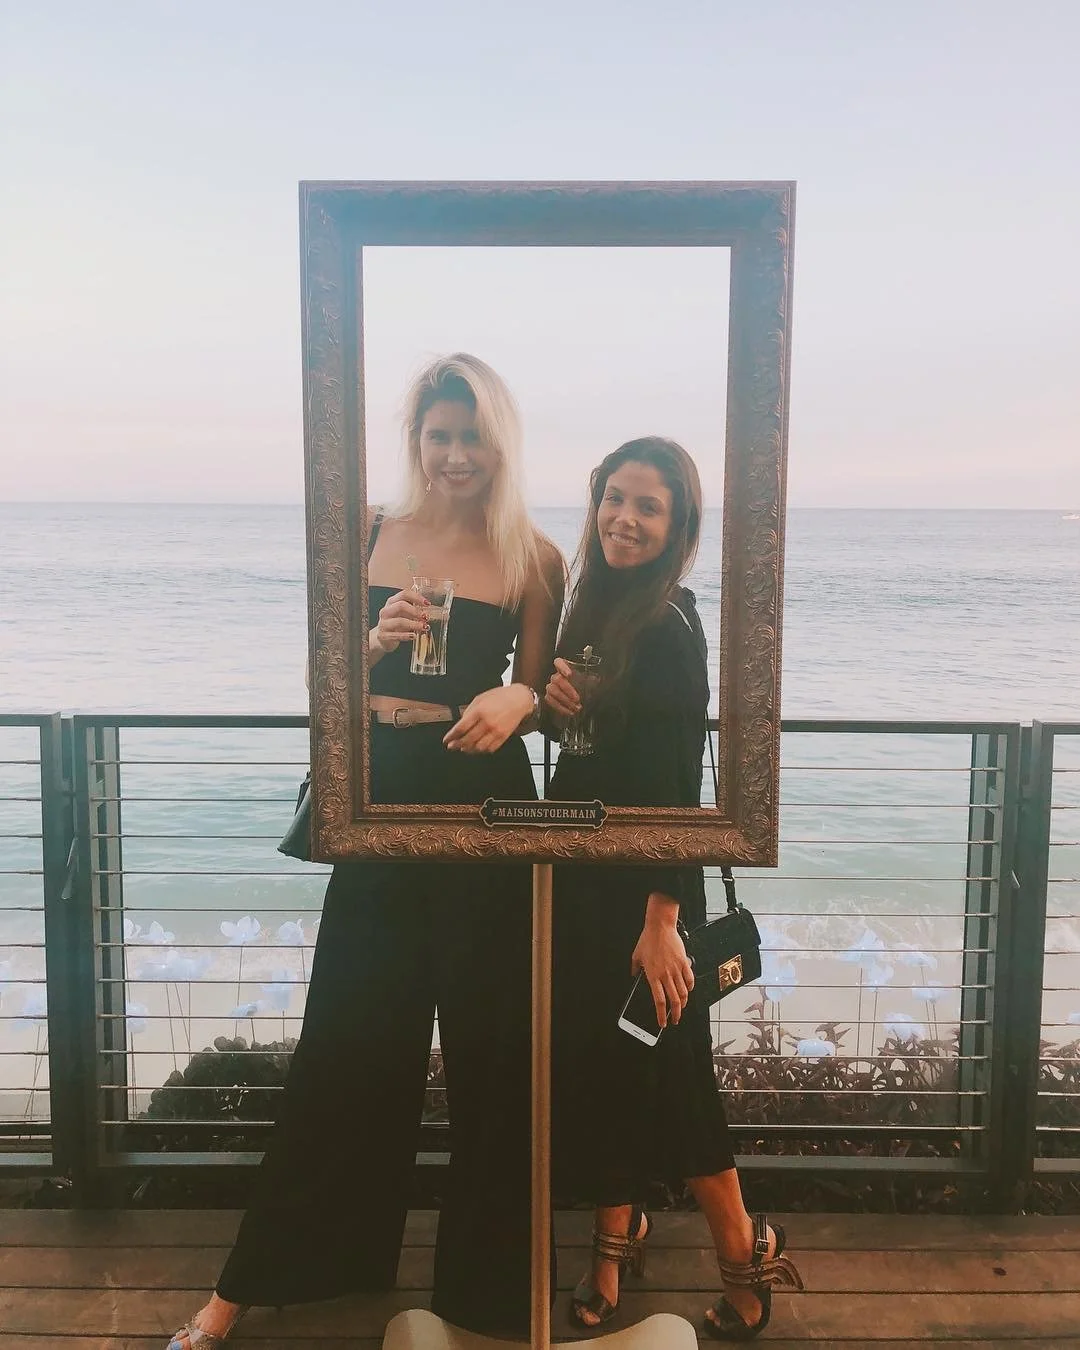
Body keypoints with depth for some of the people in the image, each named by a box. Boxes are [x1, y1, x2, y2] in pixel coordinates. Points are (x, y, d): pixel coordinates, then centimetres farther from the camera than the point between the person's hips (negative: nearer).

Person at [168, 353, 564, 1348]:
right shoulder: (369, 537, 4)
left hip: (486, 803, -1)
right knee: (348, 1039, 9)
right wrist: (377, 641, -14)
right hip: (381, 798, 2)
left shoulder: (533, 557, 0)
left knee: (486, 1043, 8)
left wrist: (517, 699, -19)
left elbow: (539, 696, 3)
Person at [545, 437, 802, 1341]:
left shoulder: (669, 631, -18)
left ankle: (745, 1257, 26)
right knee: (593, 1062, 15)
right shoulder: (596, 604, 7)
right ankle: (616, 1239, 35)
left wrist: (663, 920, -22)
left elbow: (679, 788, -21)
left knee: (663, 1071, 4)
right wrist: (556, 697, -6)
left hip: (641, 886, -8)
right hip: (582, 877, 8)